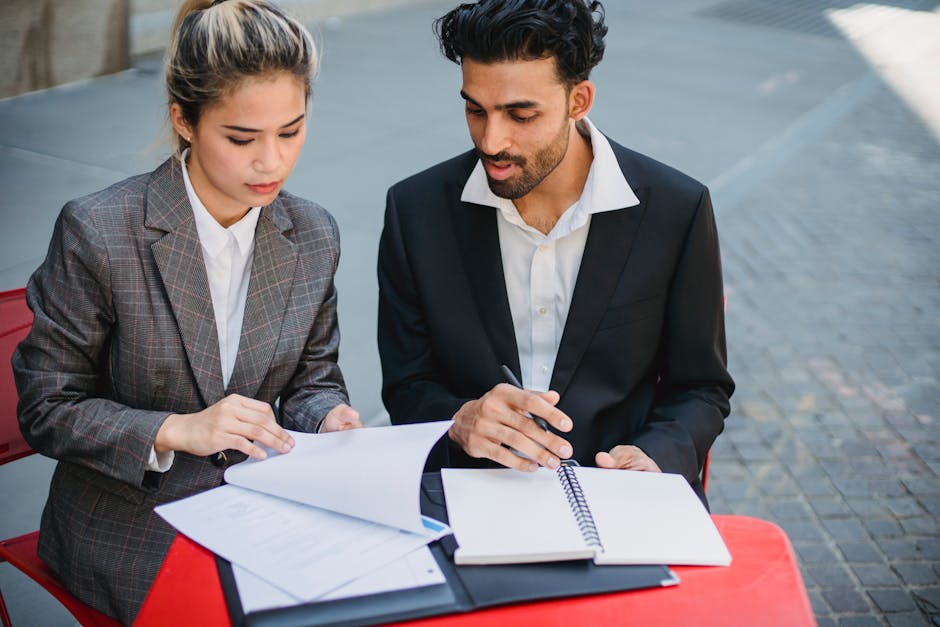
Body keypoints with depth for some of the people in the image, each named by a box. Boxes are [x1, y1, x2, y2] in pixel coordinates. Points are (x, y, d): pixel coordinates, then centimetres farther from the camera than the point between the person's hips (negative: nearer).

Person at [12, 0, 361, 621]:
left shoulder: (314, 236, -1)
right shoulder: (97, 232, -15)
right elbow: (47, 410, -9)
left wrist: (327, 416, -13)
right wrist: (175, 430, -24)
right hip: (128, 534, -4)